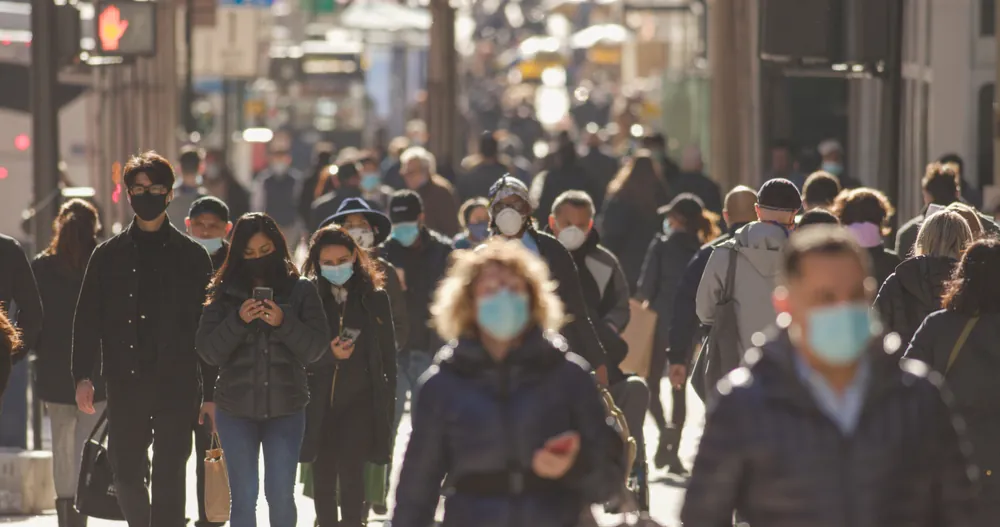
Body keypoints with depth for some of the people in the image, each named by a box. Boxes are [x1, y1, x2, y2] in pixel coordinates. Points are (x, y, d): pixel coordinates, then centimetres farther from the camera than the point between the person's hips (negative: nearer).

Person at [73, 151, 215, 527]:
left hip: (177, 383, -2)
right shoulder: (109, 256, 9)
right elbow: (87, 319, 8)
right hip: (126, 382, 2)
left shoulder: (192, 256, 4)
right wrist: (83, 375, -4)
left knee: (169, 477, -4)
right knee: (126, 472, 6)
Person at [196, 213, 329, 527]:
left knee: (281, 494, 1)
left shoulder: (300, 291, 2)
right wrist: (238, 320, -18)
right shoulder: (225, 293, 2)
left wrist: (284, 322, -20)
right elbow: (208, 351, -3)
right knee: (244, 497, 3)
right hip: (236, 410, 0)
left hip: (285, 409, 0)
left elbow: (317, 348, -4)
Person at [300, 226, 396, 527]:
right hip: (319, 401, 2)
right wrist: (328, 354, -16)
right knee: (323, 479, 7)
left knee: (350, 473, -14)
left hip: (360, 400, -2)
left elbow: (388, 355, 6)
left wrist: (388, 400, 2)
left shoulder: (374, 298, 3)